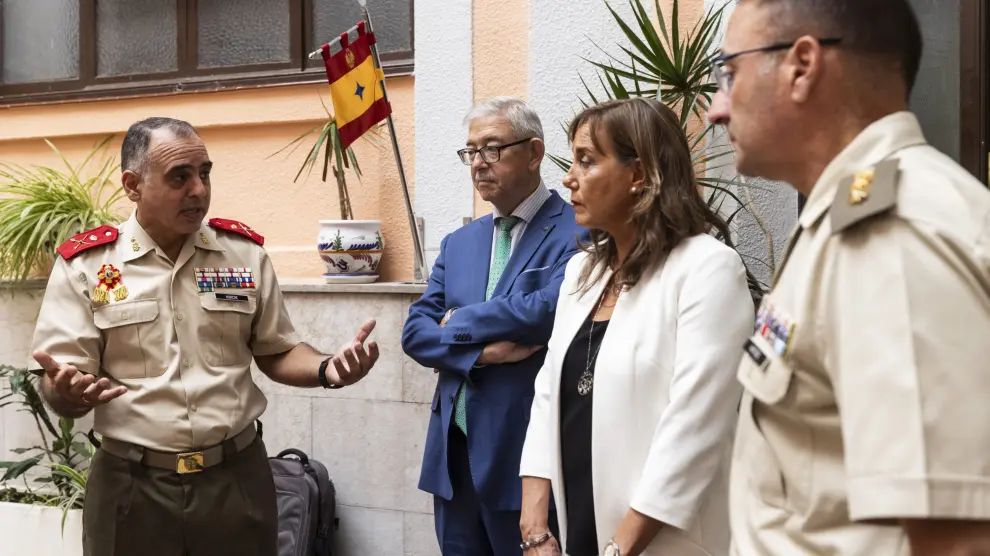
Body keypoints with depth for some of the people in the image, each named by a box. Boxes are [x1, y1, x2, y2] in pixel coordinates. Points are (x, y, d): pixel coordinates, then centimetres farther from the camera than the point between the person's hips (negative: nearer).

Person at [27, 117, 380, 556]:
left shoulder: (244, 252, 4)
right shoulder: (83, 265, -3)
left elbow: (276, 352, 11)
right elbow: (59, 386, -4)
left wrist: (327, 369, -8)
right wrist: (68, 393, -27)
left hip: (237, 476, 2)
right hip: (130, 486, -2)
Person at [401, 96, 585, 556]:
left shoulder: (577, 232, -8)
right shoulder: (458, 243, 14)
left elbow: (548, 310, -23)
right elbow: (415, 331, 6)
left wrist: (459, 324, -7)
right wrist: (480, 350, -14)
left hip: (525, 450, -6)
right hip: (454, 450, 6)